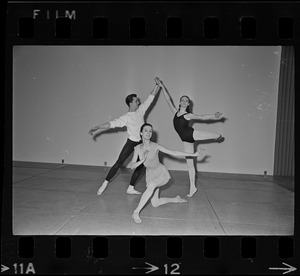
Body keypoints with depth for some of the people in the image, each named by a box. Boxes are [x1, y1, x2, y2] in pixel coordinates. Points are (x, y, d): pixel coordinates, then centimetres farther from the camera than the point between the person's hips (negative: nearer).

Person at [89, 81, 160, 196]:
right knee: (119, 162, -7)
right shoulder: (126, 117, -13)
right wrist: (96, 128, -25)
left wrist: (157, 85, 2)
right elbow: (111, 124, -19)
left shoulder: (140, 110, 0)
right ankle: (105, 184, 4)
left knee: (140, 165, 3)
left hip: (141, 143, 5)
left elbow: (151, 97, 4)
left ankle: (131, 188, 12)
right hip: (131, 142, -5)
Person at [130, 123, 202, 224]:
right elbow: (132, 166, -9)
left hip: (162, 173, -4)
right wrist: (142, 161, -30)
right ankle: (176, 199, 32)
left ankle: (136, 212, -28)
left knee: (151, 185, -38)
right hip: (150, 175, 4)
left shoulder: (155, 146, -18)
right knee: (155, 204, 4)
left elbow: (174, 153, -14)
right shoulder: (137, 148, -9)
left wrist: (193, 154, -15)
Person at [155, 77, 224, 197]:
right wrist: (162, 86, 3)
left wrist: (213, 117, -28)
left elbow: (202, 117, -14)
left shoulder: (188, 115, -6)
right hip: (186, 140, 3)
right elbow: (168, 99, 6)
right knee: (189, 164, 7)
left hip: (191, 134, -3)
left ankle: (219, 136, 21)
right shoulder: (175, 112, 5)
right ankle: (192, 187, 15)